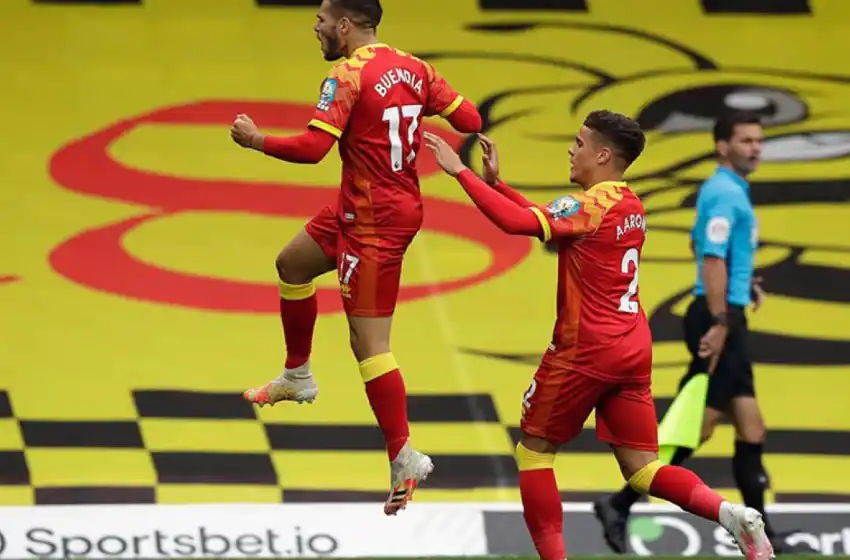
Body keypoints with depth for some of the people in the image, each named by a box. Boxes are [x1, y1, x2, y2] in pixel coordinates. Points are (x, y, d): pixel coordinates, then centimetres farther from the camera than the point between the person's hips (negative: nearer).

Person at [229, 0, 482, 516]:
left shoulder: (349, 76, -18)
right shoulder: (412, 67, 4)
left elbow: (312, 148, -25)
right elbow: (469, 119, 3)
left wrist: (257, 140, -9)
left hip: (374, 221, -10)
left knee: (369, 345, -6)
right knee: (292, 264, 29)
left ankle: (405, 459, -7)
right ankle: (298, 377, 43)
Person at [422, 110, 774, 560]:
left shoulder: (590, 206, -14)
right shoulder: (630, 207, 13)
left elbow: (517, 223, -25)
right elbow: (544, 221, 21)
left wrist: (460, 172, -19)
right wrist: (495, 183, 17)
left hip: (586, 351, -8)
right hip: (633, 352, 8)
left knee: (535, 449, 9)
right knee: (641, 468, 6)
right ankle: (729, 513, -15)